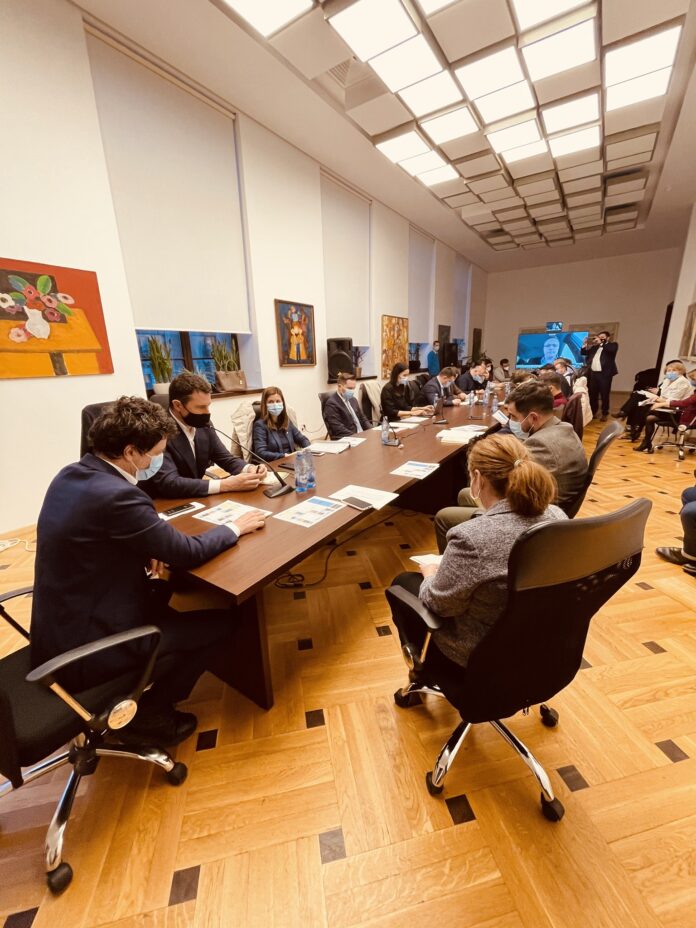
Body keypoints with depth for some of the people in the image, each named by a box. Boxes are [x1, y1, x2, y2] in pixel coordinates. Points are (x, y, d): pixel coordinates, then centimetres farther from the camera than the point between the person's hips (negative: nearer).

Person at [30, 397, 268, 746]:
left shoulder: (71, 475, -1)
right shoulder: (116, 495, -29)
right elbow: (187, 552, -20)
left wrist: (146, 548, -3)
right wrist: (235, 527, -4)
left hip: (58, 631, 9)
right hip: (85, 650, -9)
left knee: (161, 592, 27)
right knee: (222, 623, -1)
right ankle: (150, 710, 18)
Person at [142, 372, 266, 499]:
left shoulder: (203, 425, -1)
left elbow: (226, 458, 7)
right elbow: (169, 483, -28)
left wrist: (249, 469, -14)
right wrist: (225, 485, -31)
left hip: (196, 501, 6)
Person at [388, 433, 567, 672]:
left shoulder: (472, 538, -35)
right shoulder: (557, 517, -13)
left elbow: (439, 604, -19)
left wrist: (430, 574, 1)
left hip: (482, 654, -6)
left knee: (403, 583, 16)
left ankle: (423, 672, 39)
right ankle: (428, 672, 43)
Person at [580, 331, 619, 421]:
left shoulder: (613, 345, 4)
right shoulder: (595, 347, 17)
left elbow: (611, 349, -19)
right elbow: (583, 353, 15)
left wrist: (601, 343, -14)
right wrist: (585, 344, -2)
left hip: (604, 373, -5)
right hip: (593, 373, 5)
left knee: (604, 395, -2)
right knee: (593, 394, 10)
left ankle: (604, 414, 5)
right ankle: (593, 412, 21)